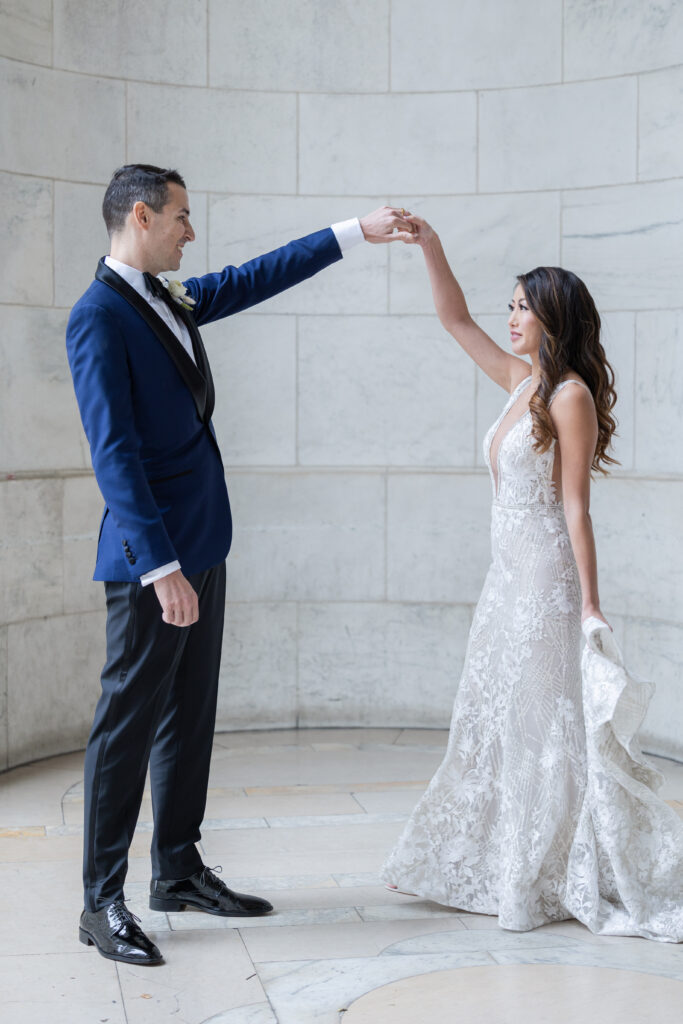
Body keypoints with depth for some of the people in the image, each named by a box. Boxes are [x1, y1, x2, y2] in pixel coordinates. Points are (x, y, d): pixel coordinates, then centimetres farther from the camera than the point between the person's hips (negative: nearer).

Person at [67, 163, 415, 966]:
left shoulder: (171, 300, 12)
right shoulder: (99, 316, -14)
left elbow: (259, 277, 25)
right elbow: (114, 450, -21)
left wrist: (356, 232, 27)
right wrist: (161, 566, -25)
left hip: (200, 547, 9)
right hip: (151, 556, -9)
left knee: (190, 716, 15)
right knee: (128, 725, -2)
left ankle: (177, 872, 27)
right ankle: (102, 902, 7)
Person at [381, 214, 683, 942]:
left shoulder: (571, 395, -12)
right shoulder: (519, 381, 11)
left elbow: (576, 505, -16)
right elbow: (456, 320, 20)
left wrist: (590, 604, -17)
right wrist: (430, 249, 11)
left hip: (546, 578, -9)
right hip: (508, 576, 9)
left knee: (549, 723, -3)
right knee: (495, 721, 13)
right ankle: (501, 867, 24)